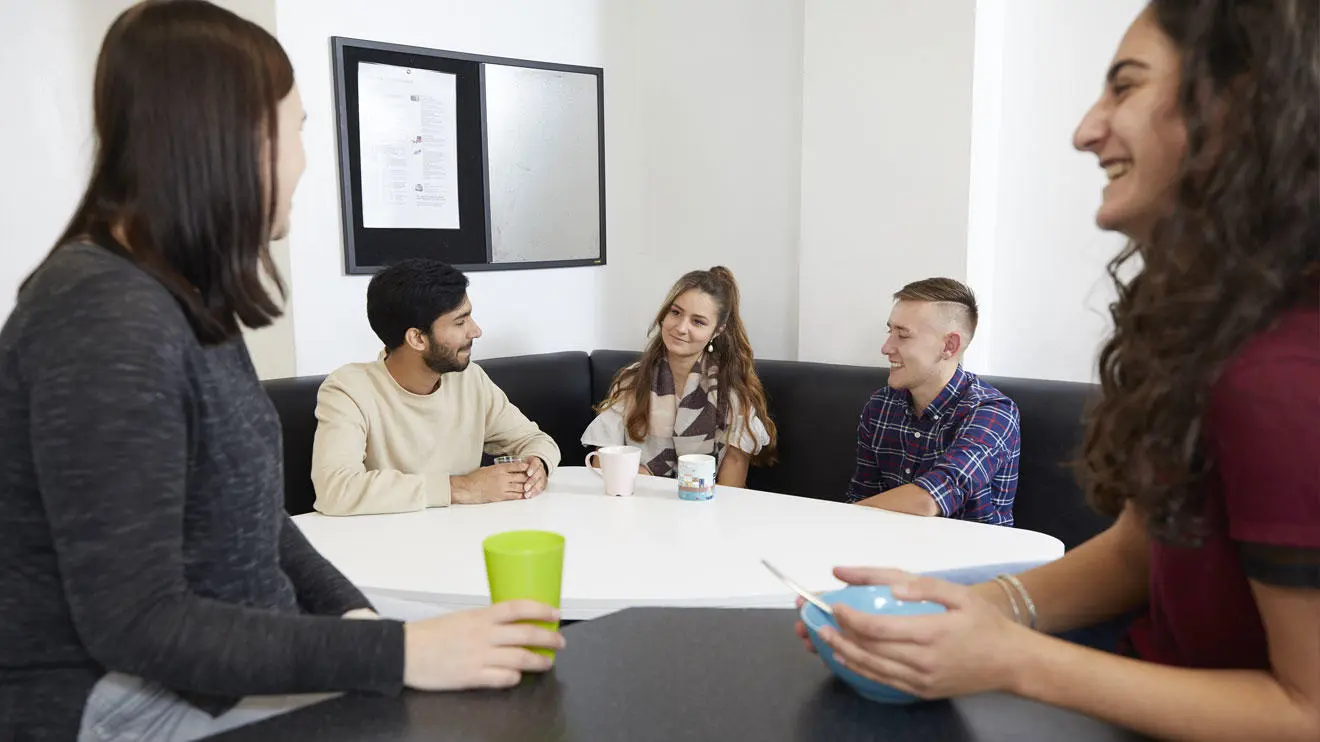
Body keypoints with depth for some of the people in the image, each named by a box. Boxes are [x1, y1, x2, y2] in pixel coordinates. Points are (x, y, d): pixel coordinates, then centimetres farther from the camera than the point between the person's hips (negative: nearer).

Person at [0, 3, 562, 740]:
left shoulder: (186, 299, 8)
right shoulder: (106, 315, -23)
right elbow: (133, 623, -25)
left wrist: (355, 614, -4)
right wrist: (397, 652, -27)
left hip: (229, 665, 8)